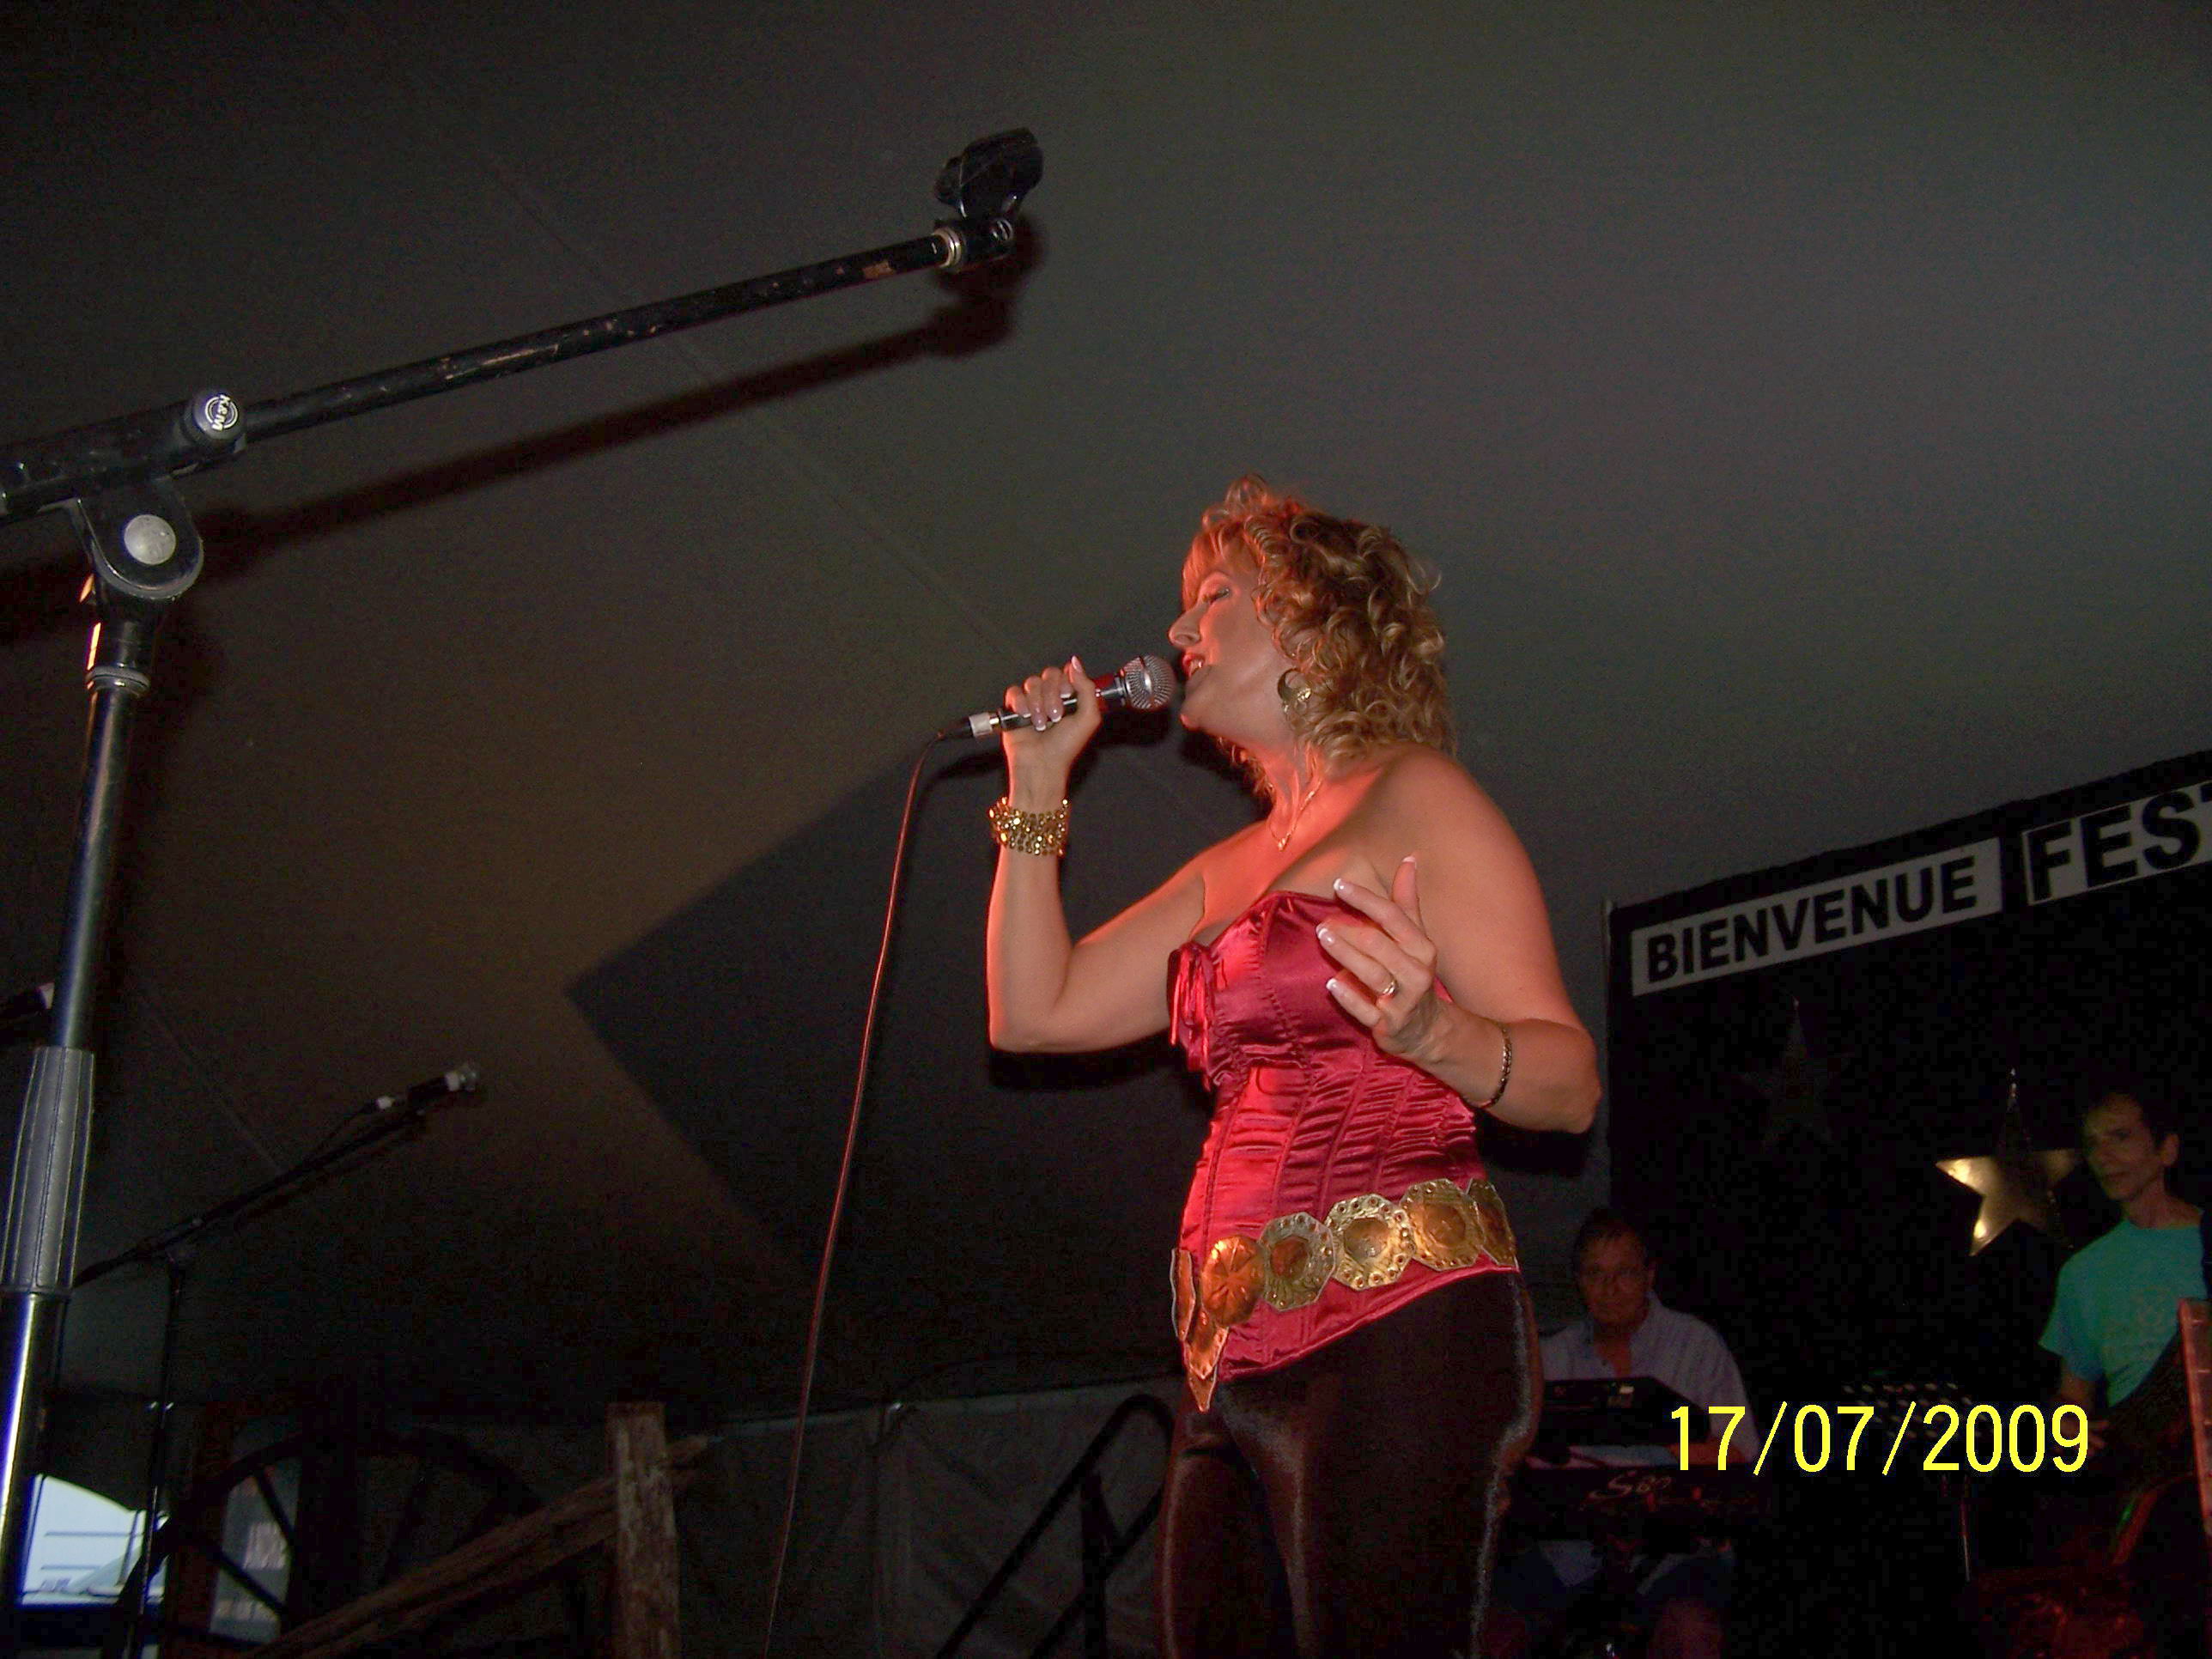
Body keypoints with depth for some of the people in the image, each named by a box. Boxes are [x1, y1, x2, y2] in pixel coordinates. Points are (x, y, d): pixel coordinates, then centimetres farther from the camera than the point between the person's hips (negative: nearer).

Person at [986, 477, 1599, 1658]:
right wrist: (1036, 787, 21)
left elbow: (1570, 1083, -6)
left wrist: (1433, 1034, -27)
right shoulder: (1229, 870, 22)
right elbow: (1034, 1011, 21)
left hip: (1390, 1333, -7)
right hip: (1234, 1359, 7)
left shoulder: (1413, 799, 0)